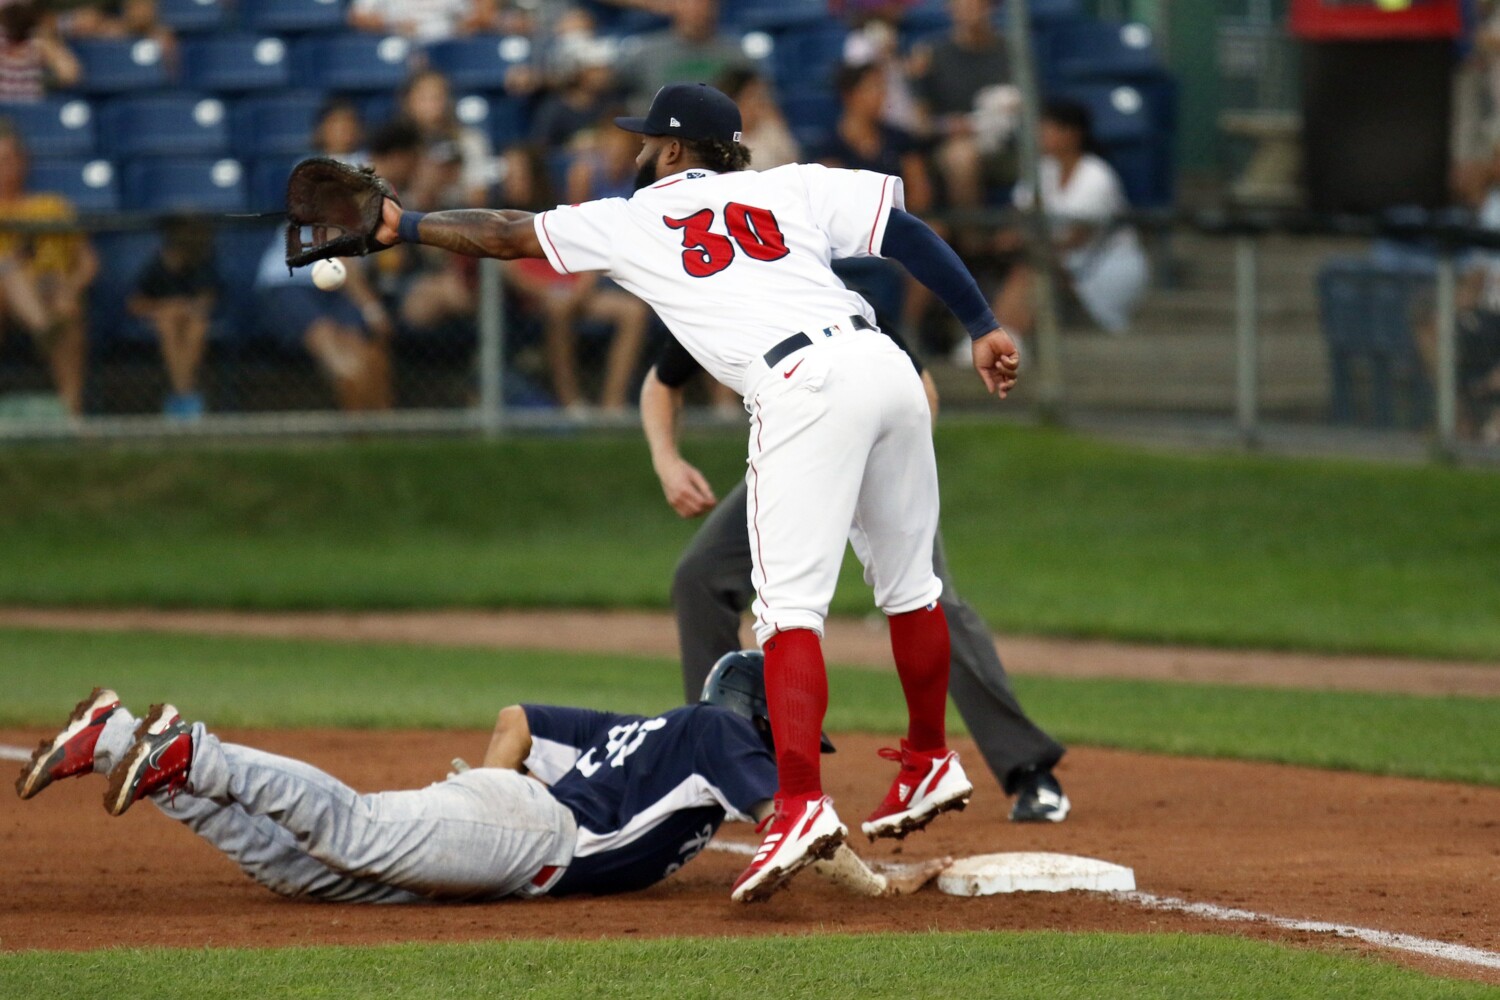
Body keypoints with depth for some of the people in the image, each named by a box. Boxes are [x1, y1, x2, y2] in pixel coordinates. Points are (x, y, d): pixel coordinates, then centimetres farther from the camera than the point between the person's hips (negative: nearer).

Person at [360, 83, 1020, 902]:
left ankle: (801, 803, -26)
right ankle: (930, 765, 35)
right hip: (888, 368, 5)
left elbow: (510, 234, 24)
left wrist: (407, 227, 36)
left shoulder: (632, 220, 17)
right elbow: (907, 232, 13)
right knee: (908, 583, 22)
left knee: (791, 606, -10)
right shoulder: (792, 188, 23)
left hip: (801, 389, -5)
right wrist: (981, 327, 13)